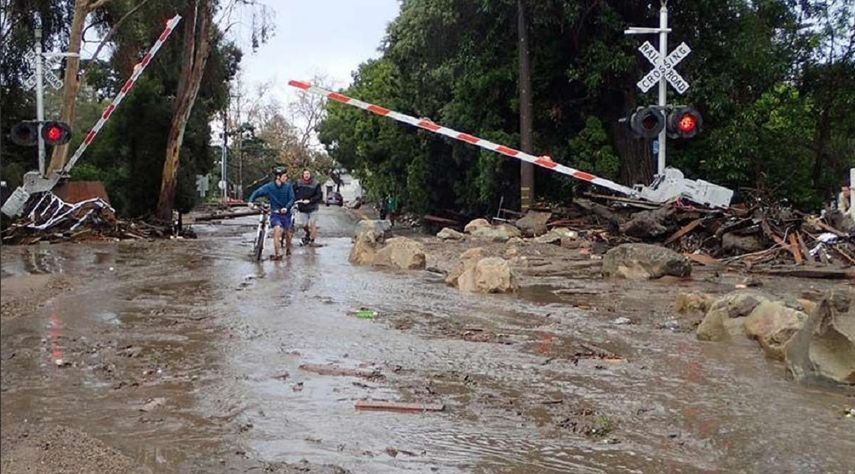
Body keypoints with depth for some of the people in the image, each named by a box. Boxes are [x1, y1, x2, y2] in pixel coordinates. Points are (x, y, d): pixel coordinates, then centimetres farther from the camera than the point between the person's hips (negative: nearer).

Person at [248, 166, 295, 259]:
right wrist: (251, 201, -21)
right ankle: (278, 254, -22)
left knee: (287, 233, 14)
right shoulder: (269, 187, -8)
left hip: (286, 213, 2)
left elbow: (291, 199, -10)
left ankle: (288, 249, 43)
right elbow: (257, 193, -4)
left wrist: (286, 208, -28)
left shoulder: (288, 186, -7)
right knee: (277, 229, -24)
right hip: (275, 214, -2)